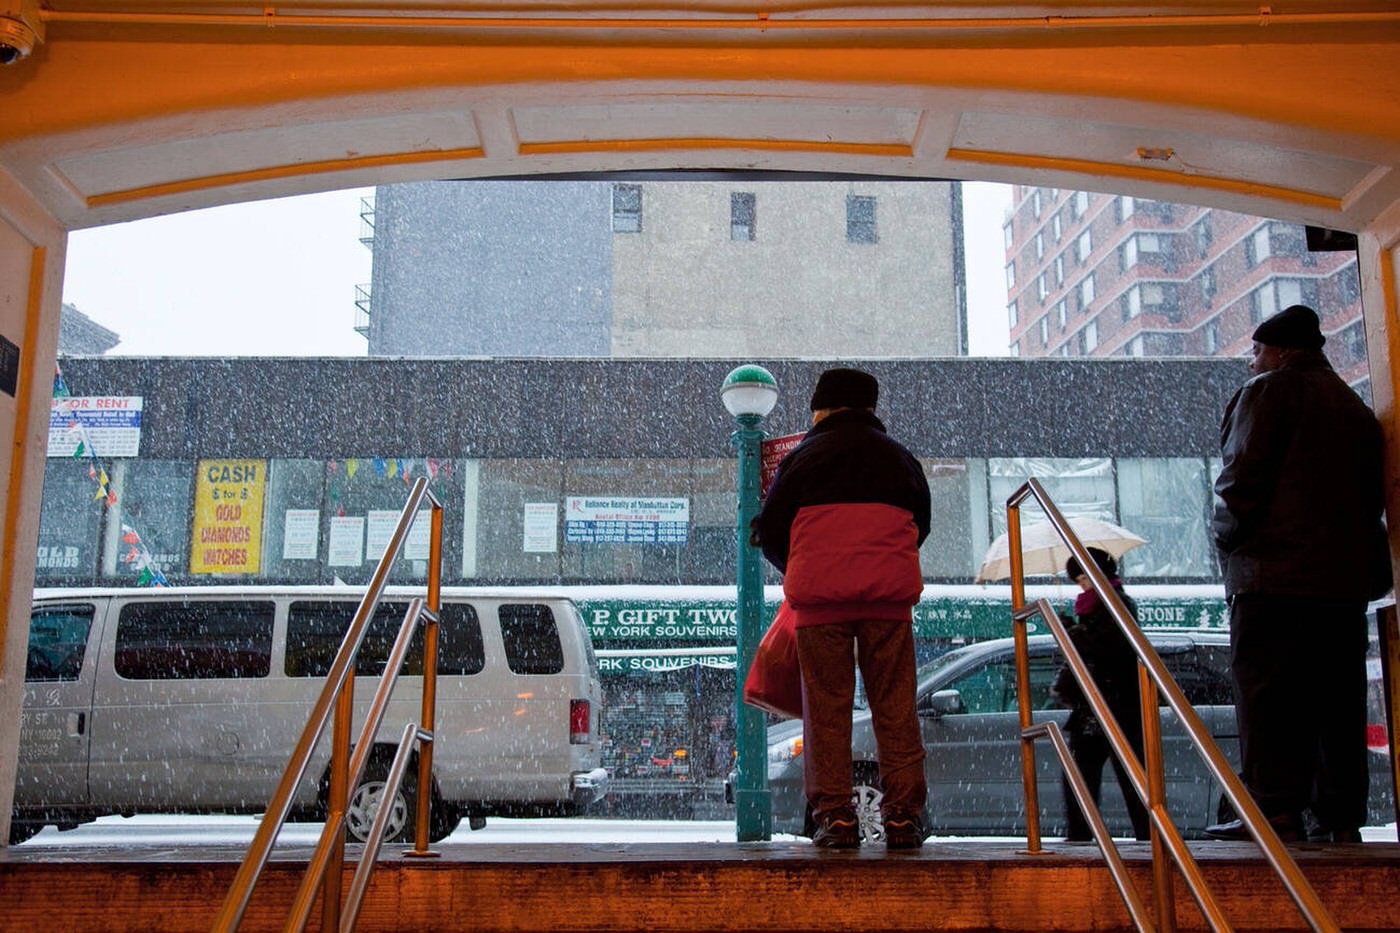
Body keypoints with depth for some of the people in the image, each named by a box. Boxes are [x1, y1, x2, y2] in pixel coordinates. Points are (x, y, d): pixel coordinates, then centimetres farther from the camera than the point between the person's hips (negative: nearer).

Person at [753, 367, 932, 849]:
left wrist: (794, 572, 29)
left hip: (819, 592, -2)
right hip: (890, 592, 2)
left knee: (826, 706, 2)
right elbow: (921, 524, 26)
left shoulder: (803, 455, 10)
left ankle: (835, 815, 0)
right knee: (894, 706, 5)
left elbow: (769, 529, 11)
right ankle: (903, 815, 3)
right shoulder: (898, 456, 17)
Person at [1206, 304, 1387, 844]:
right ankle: (1342, 819, 9)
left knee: (1267, 695, -6)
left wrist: (1227, 535, 2)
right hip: (1345, 576, 7)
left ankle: (1277, 813, -9)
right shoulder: (1355, 408, 21)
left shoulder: (1268, 391, -1)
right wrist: (1369, 571, 20)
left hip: (1274, 571, -7)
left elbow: (1243, 476, -11)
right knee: (1338, 698, 8)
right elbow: (1371, 493, 19)